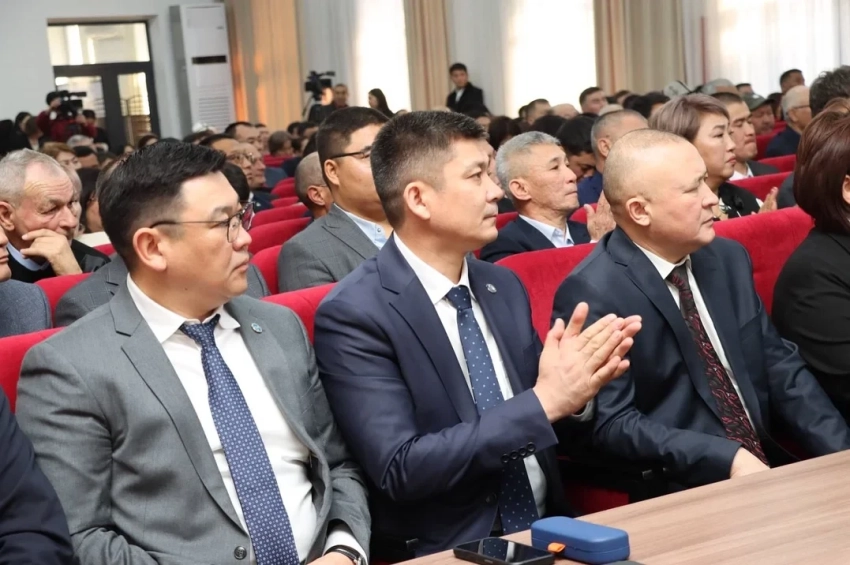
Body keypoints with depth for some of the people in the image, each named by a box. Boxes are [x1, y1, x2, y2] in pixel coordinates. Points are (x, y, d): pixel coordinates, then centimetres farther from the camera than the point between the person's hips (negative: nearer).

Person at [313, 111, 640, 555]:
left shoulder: (503, 286, 7)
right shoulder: (354, 314, -12)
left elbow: (540, 432, 13)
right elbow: (399, 469, -19)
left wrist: (571, 389, -8)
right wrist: (544, 401, -20)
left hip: (544, 530, 5)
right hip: (447, 549, -5)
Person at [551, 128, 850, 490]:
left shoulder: (729, 258, 7)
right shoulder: (592, 295, -14)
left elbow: (779, 364, 11)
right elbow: (611, 424, -18)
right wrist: (729, 459, -23)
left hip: (769, 467, 7)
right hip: (677, 495, -7)